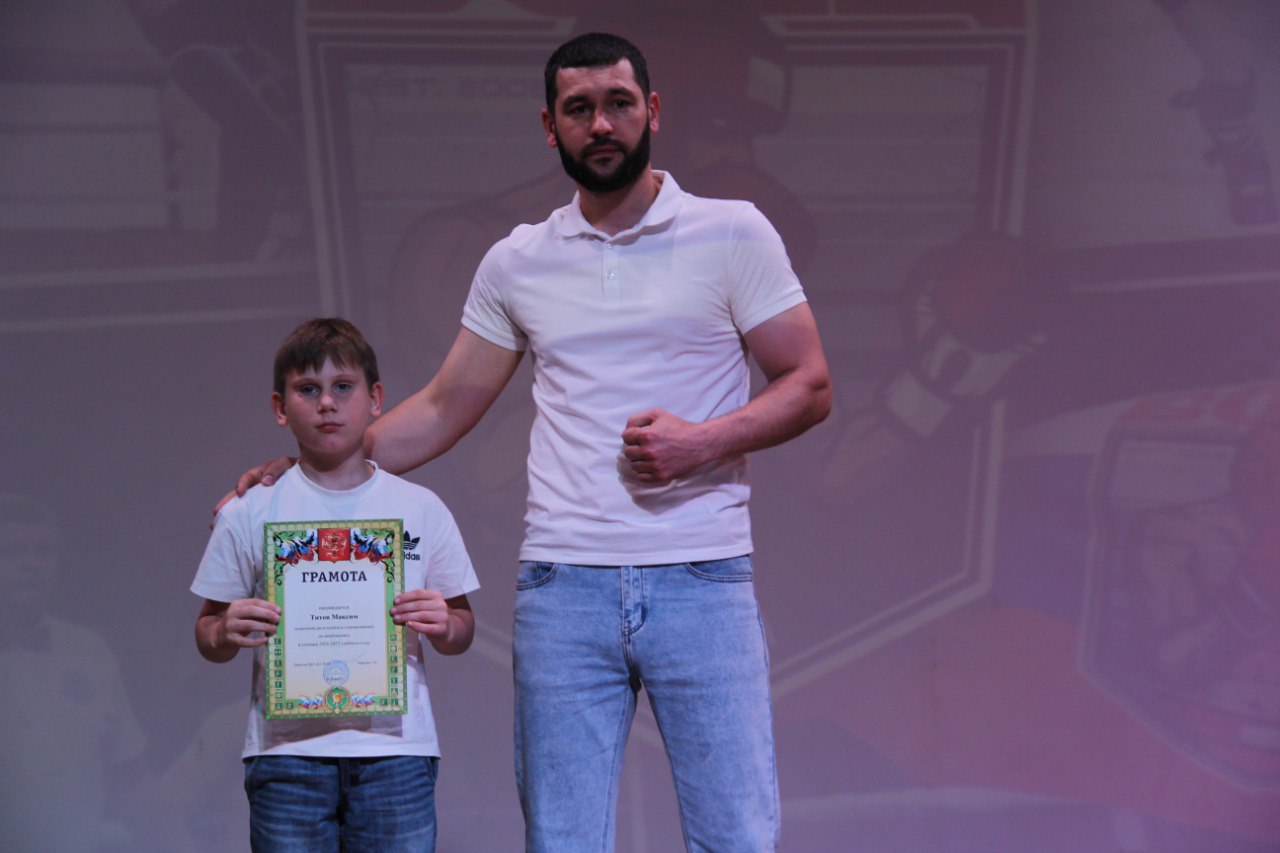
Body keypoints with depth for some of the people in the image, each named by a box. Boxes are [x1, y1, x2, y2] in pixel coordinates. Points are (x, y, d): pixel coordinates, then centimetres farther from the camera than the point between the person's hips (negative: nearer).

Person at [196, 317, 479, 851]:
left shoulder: (420, 509, 9)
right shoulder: (249, 516, 5)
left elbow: (461, 632, 14)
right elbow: (208, 637, 10)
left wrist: (443, 625, -8)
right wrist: (226, 633, -12)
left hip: (396, 748, 1)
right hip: (287, 748, -1)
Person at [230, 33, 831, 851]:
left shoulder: (732, 233, 4)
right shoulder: (517, 263, 13)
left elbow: (810, 386, 3)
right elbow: (443, 410, 20)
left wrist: (703, 442, -13)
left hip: (702, 579, -2)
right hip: (563, 586, 2)